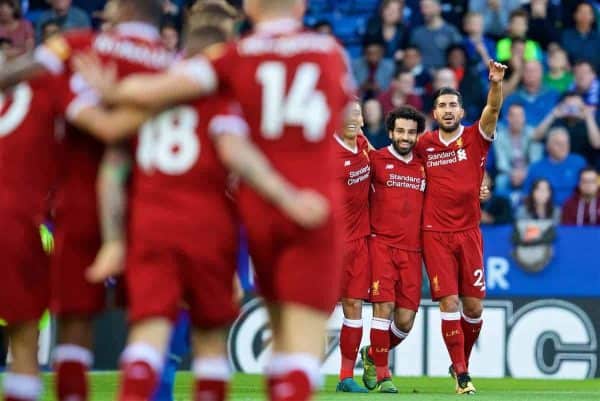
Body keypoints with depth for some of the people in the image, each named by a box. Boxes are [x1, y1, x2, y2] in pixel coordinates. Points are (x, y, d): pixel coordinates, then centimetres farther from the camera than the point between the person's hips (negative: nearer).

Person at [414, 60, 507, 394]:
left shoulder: (476, 138, 1)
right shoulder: (424, 144, 6)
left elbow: (493, 110, -18)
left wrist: (497, 83, -34)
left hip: (468, 232, 0)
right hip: (436, 234, 0)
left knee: (473, 307, 2)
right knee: (449, 302, -9)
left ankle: (461, 362, 25)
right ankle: (462, 375, -5)